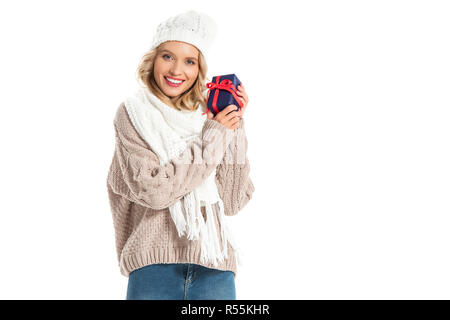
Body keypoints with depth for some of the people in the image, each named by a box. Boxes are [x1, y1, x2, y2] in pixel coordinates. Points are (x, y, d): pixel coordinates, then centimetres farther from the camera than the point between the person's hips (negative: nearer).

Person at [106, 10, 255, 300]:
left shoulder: (209, 116, 8)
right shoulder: (133, 113, 0)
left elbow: (232, 202, 0)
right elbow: (153, 191, -14)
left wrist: (235, 129, -4)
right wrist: (212, 138, -9)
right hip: (155, 265, -3)